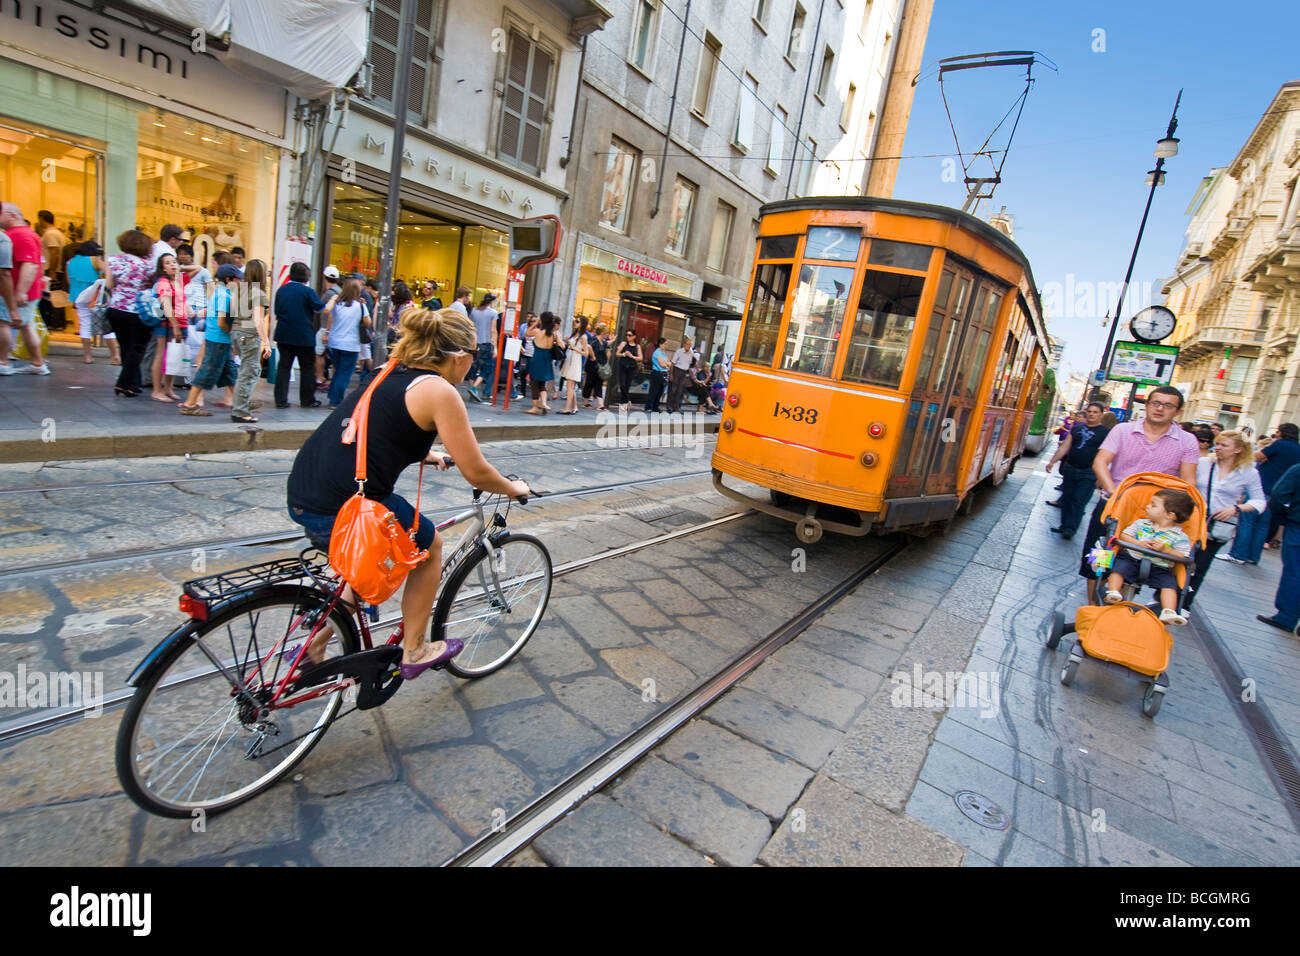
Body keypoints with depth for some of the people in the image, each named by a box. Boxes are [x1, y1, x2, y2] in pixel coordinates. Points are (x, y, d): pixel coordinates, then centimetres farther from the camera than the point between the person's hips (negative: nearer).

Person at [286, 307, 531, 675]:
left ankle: (314, 647, 34)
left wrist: (428, 455, 49)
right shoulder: (439, 391, -8)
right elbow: (476, 473, -6)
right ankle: (414, 652, 28)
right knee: (429, 548, 18)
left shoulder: (389, 375, 17)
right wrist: (514, 488, 13)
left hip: (302, 494, 9)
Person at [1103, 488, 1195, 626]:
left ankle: (1168, 612, -27)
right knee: (1118, 567, -24)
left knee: (1169, 583, -21)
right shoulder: (1141, 523, 9)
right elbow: (1123, 535, 6)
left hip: (1159, 568, -1)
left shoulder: (1180, 537, 1)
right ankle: (1112, 593, -36)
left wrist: (1165, 549, -19)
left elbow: (1182, 558, -4)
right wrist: (1138, 543, -11)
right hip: (1132, 559, 1)